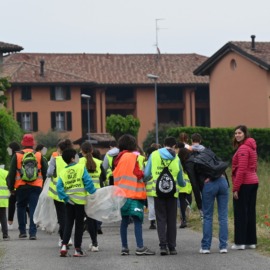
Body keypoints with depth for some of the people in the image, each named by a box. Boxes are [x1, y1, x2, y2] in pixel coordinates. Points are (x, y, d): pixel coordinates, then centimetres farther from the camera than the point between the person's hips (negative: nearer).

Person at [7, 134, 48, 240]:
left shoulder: (17, 156, -1)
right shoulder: (39, 156, 3)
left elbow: (12, 173, 1)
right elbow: (45, 172, 7)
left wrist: (11, 187, 9)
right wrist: (43, 184, 18)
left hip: (21, 187, 0)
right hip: (36, 186, 0)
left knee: (21, 207, 16)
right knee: (33, 209, 1)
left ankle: (22, 231, 14)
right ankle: (32, 233, -7)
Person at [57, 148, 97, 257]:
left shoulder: (62, 172, 2)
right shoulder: (81, 167, -6)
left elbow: (59, 187, -10)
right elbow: (88, 182, -12)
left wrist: (65, 198, -8)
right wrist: (94, 192, -3)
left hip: (69, 201, 2)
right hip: (80, 200, -2)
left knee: (68, 224, 12)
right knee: (79, 224, 6)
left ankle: (64, 245, -5)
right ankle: (77, 249, 7)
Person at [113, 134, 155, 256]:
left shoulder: (119, 158, 13)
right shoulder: (132, 156, -9)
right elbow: (138, 174, -13)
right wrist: (144, 173, 4)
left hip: (121, 193, 8)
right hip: (133, 193, -8)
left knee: (124, 221, 10)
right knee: (137, 220, -9)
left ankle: (124, 247, 10)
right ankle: (140, 247, -15)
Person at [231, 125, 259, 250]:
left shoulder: (243, 148, -14)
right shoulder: (251, 147, 14)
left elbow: (241, 170, -19)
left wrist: (235, 188, -17)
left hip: (244, 184, -9)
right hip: (253, 182, 9)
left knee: (240, 213, -3)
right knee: (250, 212, 11)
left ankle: (240, 242, -1)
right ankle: (251, 241, 14)